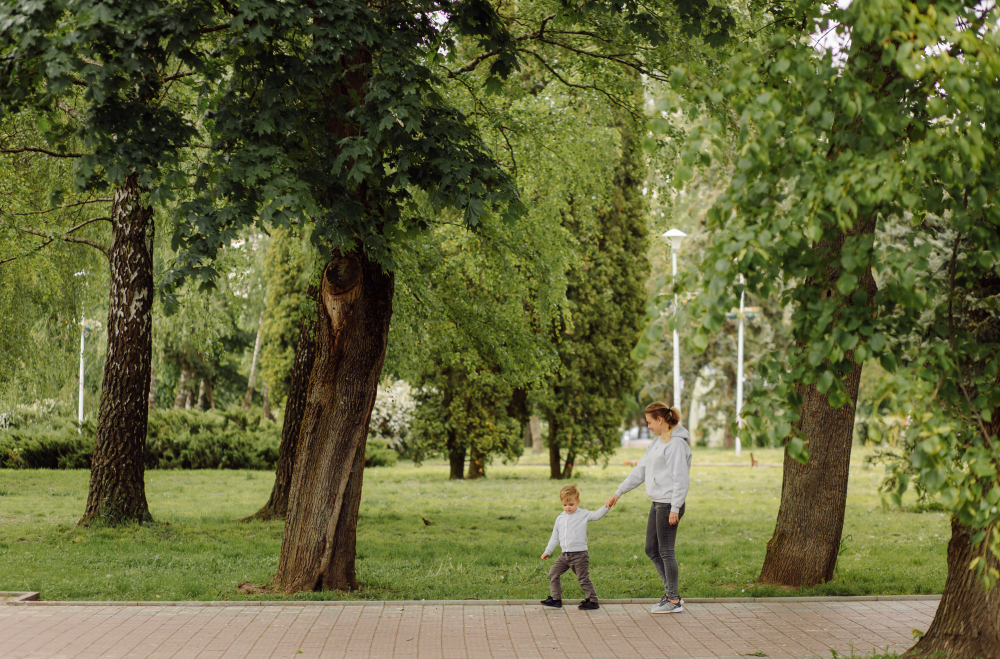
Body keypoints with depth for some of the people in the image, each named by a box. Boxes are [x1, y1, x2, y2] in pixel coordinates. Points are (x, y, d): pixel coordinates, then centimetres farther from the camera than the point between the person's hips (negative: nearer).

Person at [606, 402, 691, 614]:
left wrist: (675, 509, -21)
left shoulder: (676, 443, -14)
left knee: (666, 552, -3)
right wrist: (618, 492, 21)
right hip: (657, 504, 10)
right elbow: (640, 471, 20)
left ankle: (674, 601, 5)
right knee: (651, 549, 12)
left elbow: (681, 479, -18)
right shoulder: (657, 443, 15)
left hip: (669, 505, -10)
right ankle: (671, 593, 19)